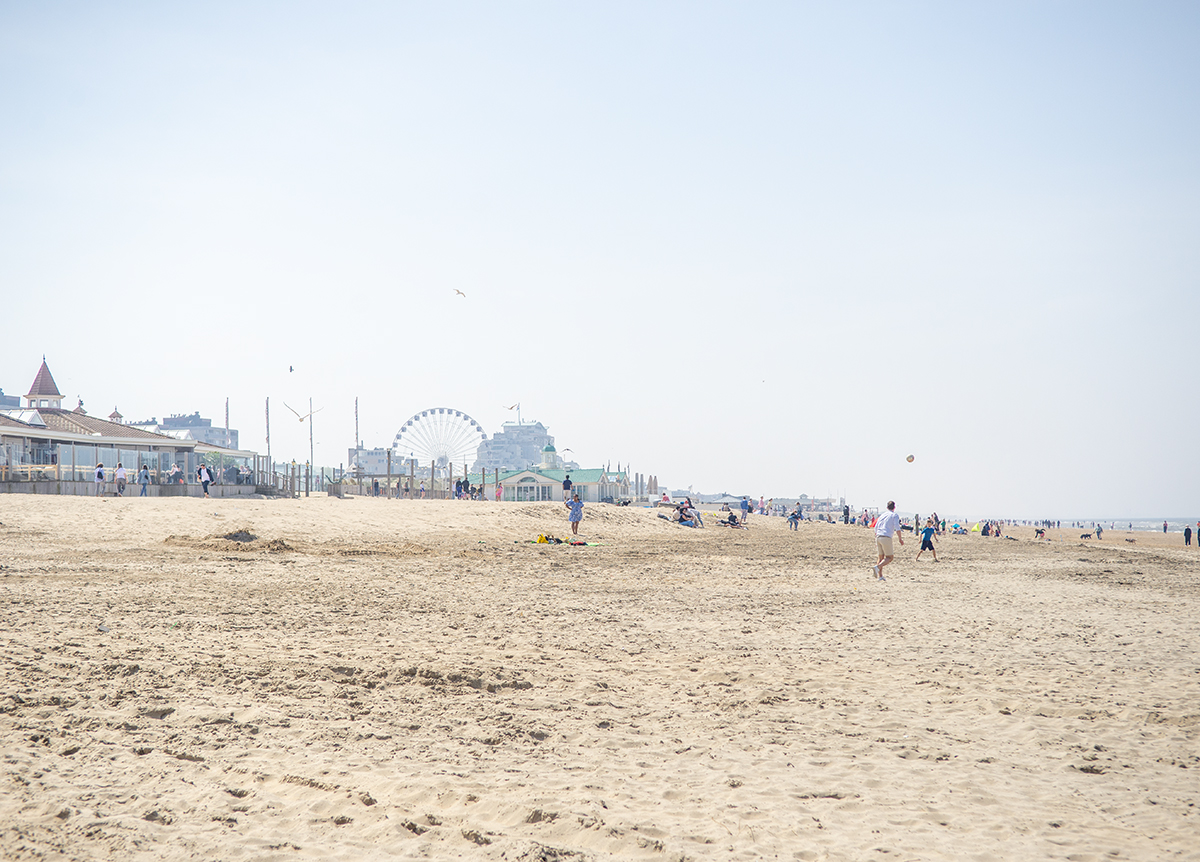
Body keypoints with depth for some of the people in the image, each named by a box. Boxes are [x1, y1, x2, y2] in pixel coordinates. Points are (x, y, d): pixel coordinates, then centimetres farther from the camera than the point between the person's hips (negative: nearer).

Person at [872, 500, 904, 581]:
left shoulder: (882, 516, 23)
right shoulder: (895, 515, 5)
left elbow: (876, 528, 23)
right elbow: (897, 528, -7)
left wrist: (876, 542, 29)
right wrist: (900, 539, -3)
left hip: (878, 537, 6)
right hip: (886, 537, -6)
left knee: (881, 557, 14)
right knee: (890, 557, -1)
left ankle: (880, 576, 8)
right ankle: (877, 567, -24)